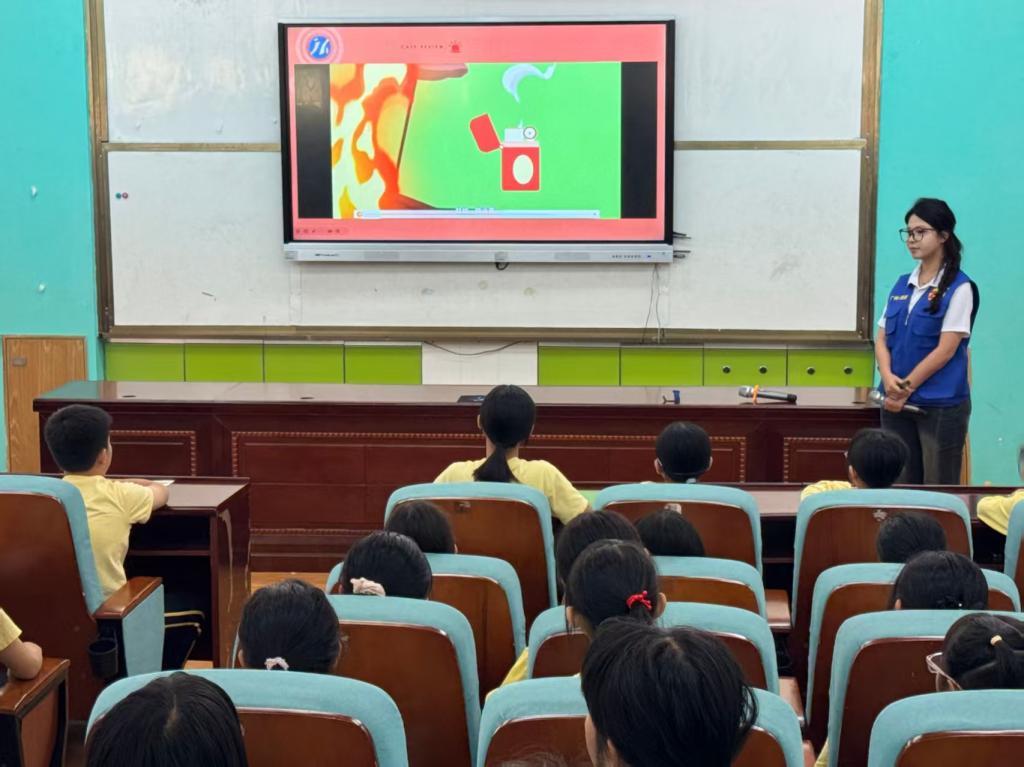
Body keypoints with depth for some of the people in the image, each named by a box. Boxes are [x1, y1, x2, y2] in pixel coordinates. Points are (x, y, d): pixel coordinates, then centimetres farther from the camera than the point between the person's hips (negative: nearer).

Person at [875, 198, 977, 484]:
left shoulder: (958, 287, -7)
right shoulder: (901, 285, 10)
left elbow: (946, 350, -12)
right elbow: (882, 338, 8)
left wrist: (906, 388, -11)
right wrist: (888, 378, -11)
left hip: (941, 405, -5)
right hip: (897, 403, 6)